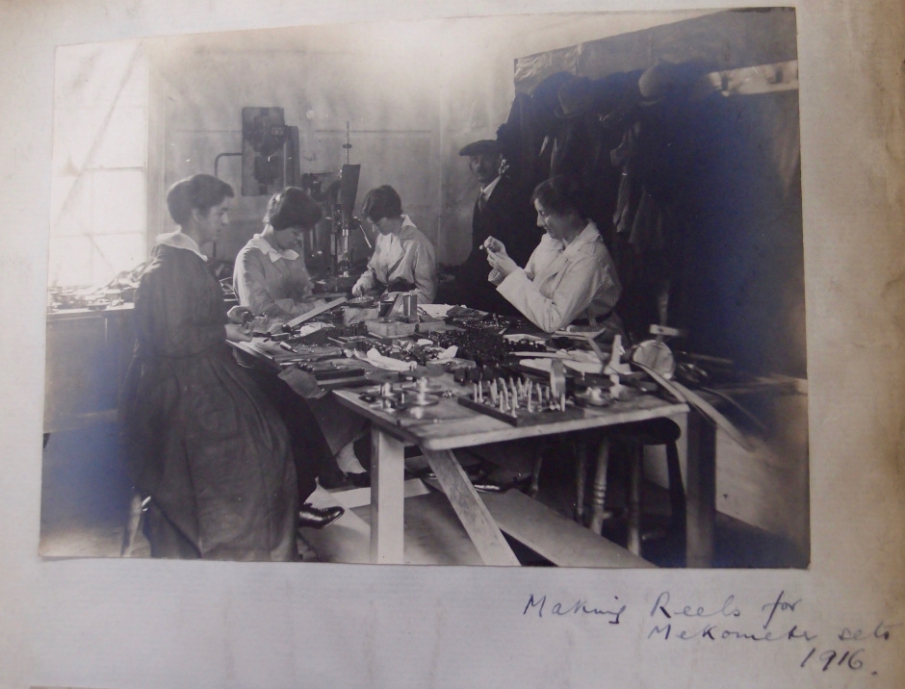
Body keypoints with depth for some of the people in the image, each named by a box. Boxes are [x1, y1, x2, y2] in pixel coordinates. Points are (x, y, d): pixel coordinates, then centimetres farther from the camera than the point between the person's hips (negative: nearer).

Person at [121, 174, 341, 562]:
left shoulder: (185, 258, 12)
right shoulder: (170, 267, -20)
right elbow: (174, 338, -24)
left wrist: (224, 317, 10)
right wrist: (222, 332, -14)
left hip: (198, 381, 10)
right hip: (182, 388, -10)